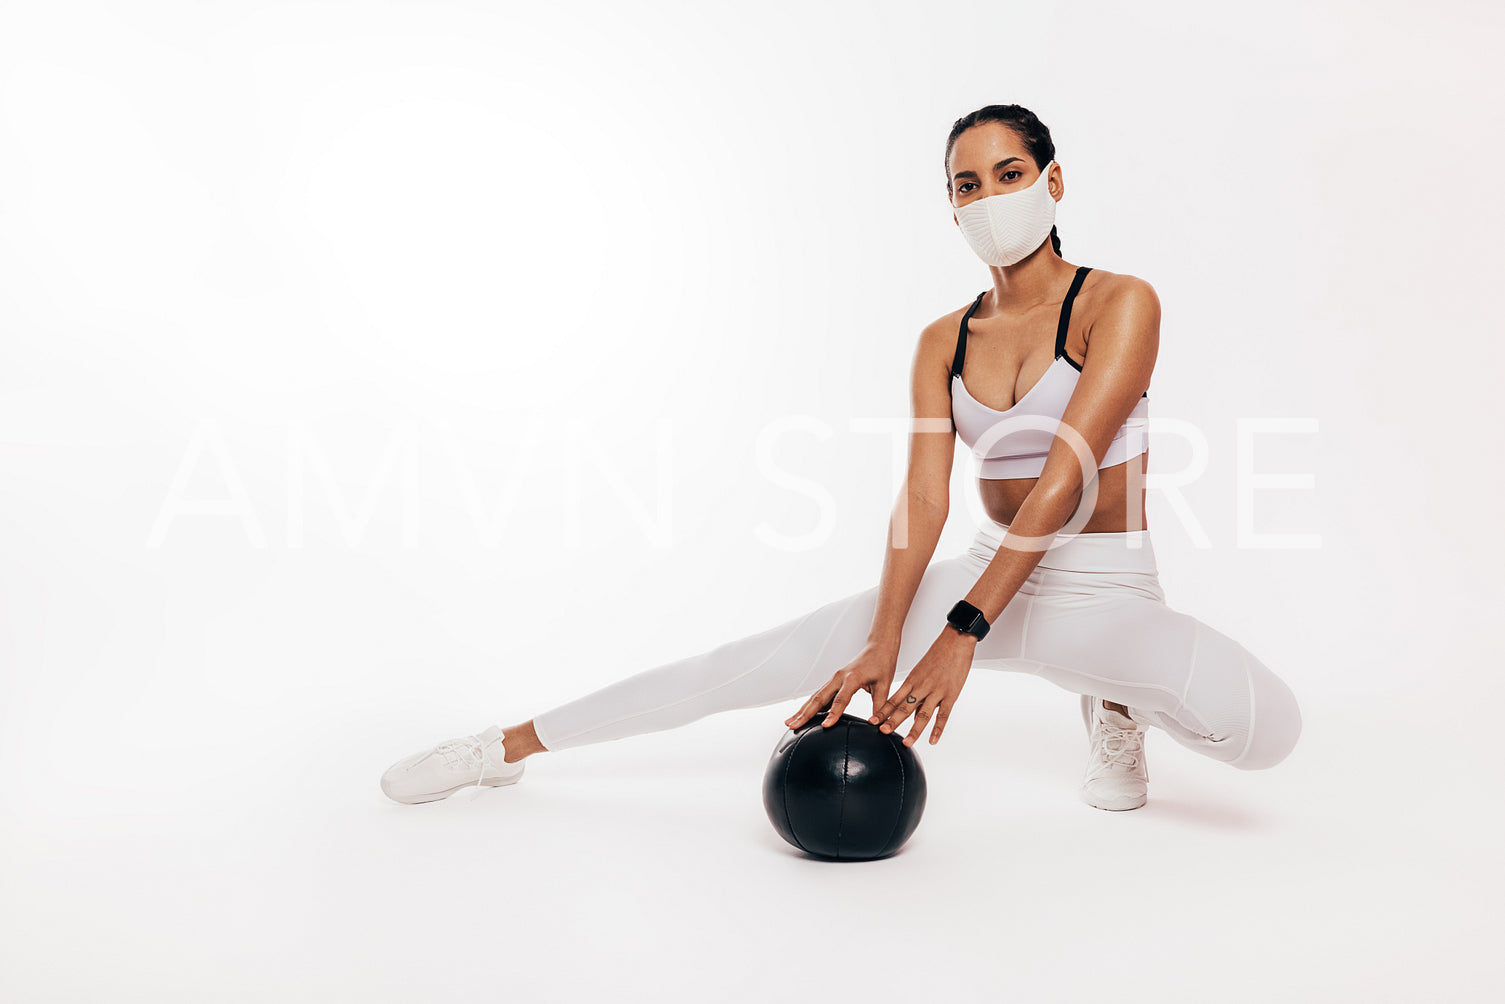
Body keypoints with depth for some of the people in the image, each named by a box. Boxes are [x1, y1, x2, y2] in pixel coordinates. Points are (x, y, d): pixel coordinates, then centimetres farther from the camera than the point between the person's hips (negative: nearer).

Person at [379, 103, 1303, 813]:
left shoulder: (1120, 304, -11)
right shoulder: (943, 343, 3)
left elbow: (1065, 476, -22)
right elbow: (924, 499, -8)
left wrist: (962, 636, -28)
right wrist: (884, 643, -23)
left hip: (1106, 596, -2)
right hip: (986, 576, 3)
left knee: (1267, 724, -31)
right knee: (751, 664, -5)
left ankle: (1122, 707, 3)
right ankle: (511, 746, 8)